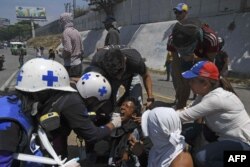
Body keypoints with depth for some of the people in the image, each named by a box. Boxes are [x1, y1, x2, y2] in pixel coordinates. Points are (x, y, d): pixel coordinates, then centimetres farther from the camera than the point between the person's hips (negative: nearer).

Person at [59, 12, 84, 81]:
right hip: (79, 64, 8)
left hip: (71, 65, -8)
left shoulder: (66, 32, -12)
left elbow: (68, 50, -22)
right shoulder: (77, 32, 11)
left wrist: (63, 55, -4)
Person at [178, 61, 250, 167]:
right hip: (226, 137, 9)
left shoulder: (217, 98, -30)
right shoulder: (207, 94, -1)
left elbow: (185, 116, -31)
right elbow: (189, 111, -6)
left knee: (201, 157, -25)